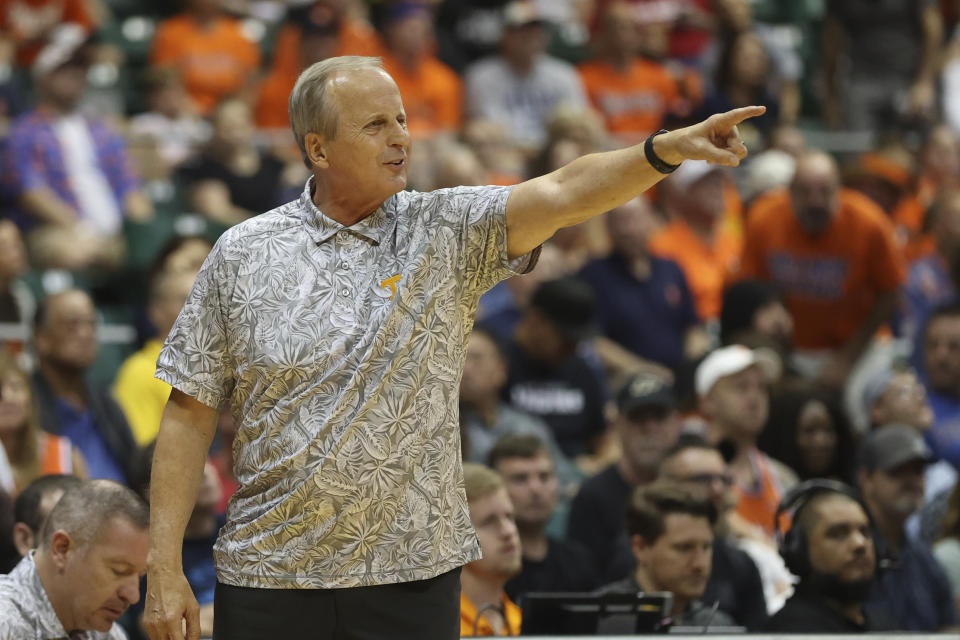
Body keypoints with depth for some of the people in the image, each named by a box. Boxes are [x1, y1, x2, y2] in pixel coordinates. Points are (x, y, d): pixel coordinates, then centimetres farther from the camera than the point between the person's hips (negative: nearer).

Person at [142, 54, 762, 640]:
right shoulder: (244, 254, 2)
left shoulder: (445, 233, 1)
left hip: (413, 574, 0)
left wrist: (670, 147, -32)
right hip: (270, 576, 0)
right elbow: (191, 414, 3)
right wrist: (166, 569, -2)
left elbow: (564, 192, -14)